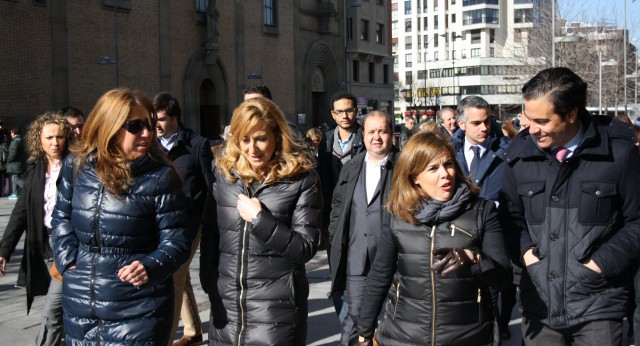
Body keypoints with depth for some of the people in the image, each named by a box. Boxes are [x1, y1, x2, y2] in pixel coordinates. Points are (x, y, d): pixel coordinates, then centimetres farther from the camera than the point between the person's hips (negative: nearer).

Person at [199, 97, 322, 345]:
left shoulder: (302, 178, -8)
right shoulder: (224, 171, 3)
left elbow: (306, 249, -11)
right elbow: (210, 234, 8)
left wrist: (260, 218, -17)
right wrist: (209, 282, 4)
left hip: (277, 308, -3)